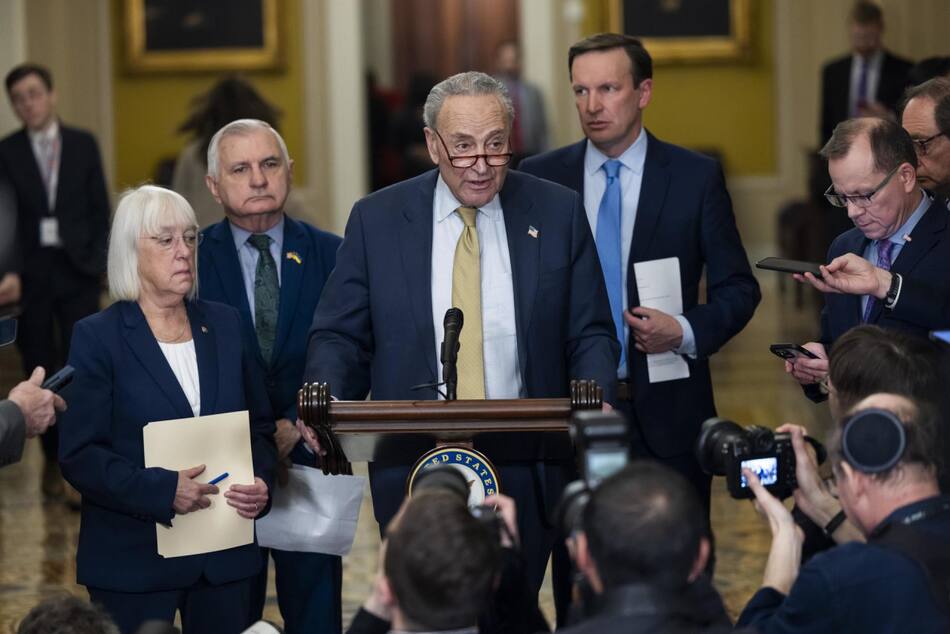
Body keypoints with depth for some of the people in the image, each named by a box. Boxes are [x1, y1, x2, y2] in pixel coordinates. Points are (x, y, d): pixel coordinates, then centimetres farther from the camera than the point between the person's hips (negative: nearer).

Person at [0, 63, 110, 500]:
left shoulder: (83, 145, 4)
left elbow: (99, 210, 6)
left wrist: (97, 261, -2)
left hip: (76, 270, 0)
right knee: (41, 370, 5)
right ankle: (53, 458, 18)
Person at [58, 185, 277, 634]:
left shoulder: (224, 326, 10)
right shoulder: (98, 337, -4)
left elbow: (260, 426, 15)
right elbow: (79, 455, -10)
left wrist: (262, 482, -6)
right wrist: (162, 490, -22)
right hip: (134, 562, -4)